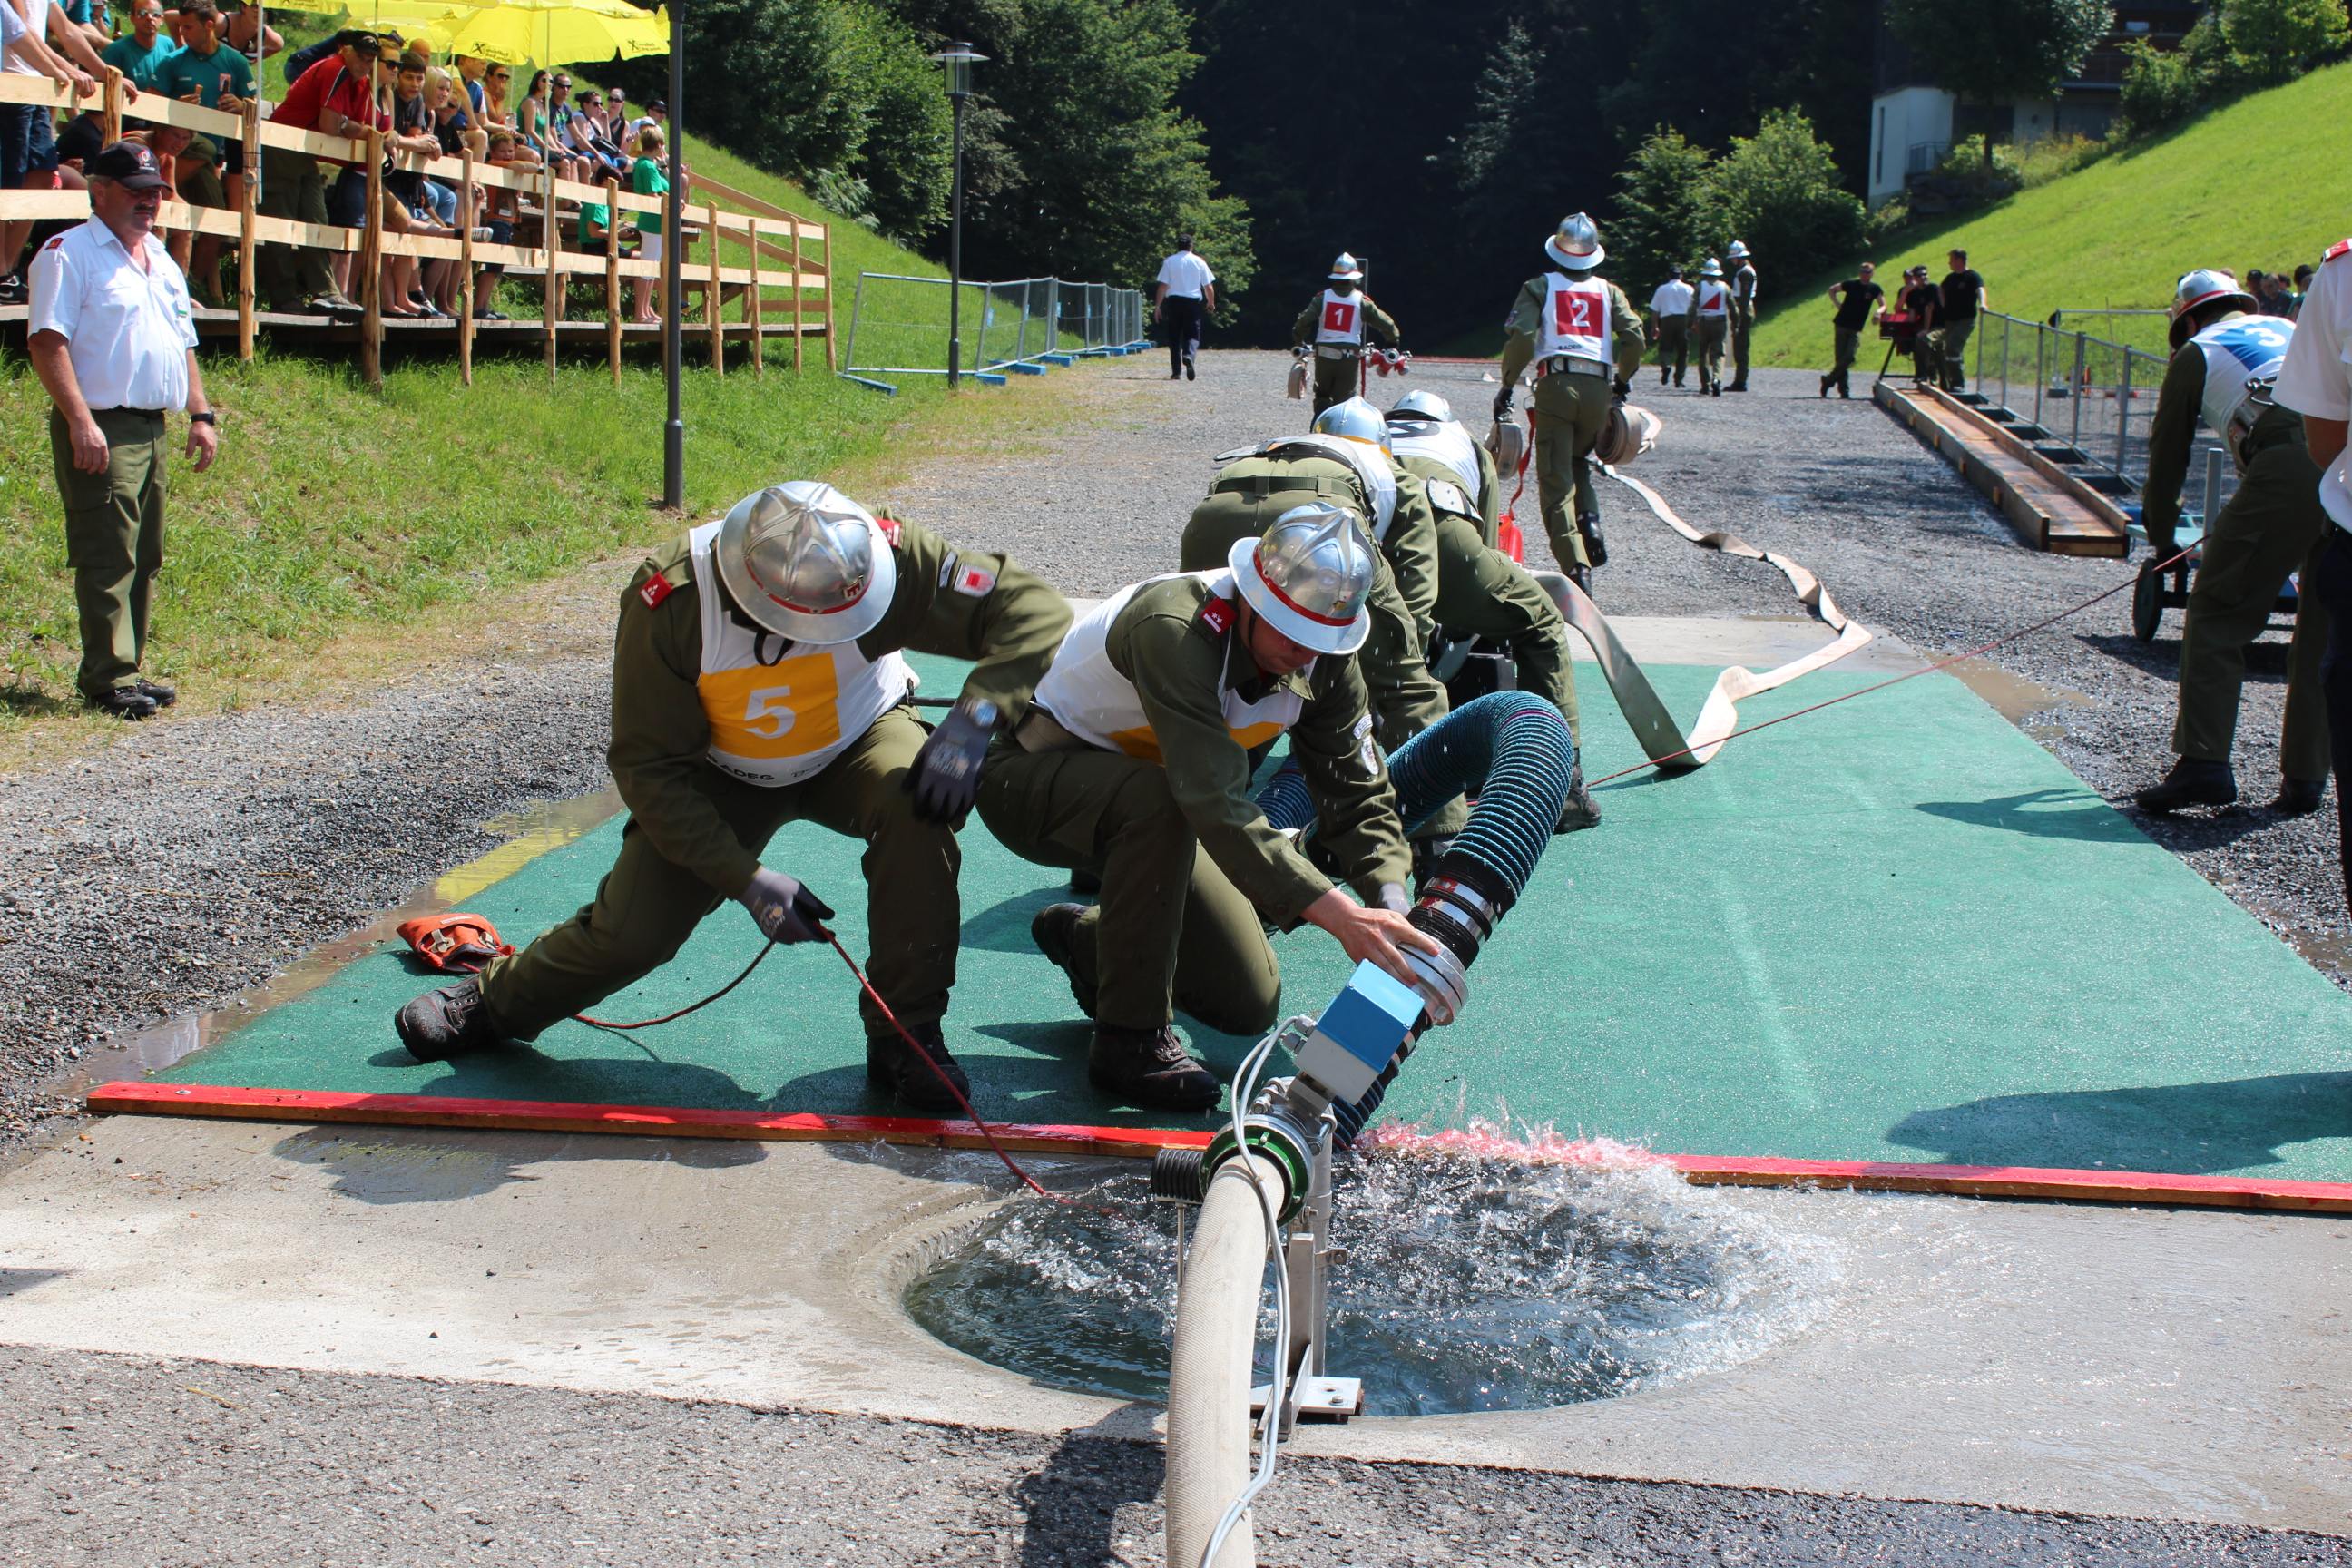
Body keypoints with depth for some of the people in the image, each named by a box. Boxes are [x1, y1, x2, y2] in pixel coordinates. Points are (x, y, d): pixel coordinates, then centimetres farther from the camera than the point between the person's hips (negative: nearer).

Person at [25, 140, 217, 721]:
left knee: (144, 558, 10)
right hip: (101, 430, -8)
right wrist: (80, 422, -22)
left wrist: (201, 414, 15)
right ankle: (108, 680, -7)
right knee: (108, 558, -9)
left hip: (153, 428, 8)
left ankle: (128, 670, 17)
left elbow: (184, 345, 26)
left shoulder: (162, 260, 20)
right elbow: (46, 342, -14)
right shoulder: (69, 253, -6)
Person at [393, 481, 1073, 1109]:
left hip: (855, 744, 0)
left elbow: (1032, 607, -30)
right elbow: (647, 766, -23)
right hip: (723, 774, 0)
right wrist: (747, 881, -30)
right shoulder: (668, 602, -33)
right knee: (630, 932, -8)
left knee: (915, 802, -34)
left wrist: (970, 723, -44)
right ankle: (496, 1003, 26)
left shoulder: (881, 556, -34)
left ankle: (905, 1034, -18)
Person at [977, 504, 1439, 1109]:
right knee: (1154, 798, -41)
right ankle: (1129, 1037, -25)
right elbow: (1216, 801, -45)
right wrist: (1335, 911, -50)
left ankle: (1081, 935, 26)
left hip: (1140, 797, 7)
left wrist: (1391, 912, -30)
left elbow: (1358, 794, -12)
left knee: (1249, 1004, 1)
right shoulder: (1173, 628, -37)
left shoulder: (1323, 659, -14)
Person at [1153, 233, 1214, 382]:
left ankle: (1176, 371, 8)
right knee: (1193, 335, 2)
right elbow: (1209, 286, 4)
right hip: (1194, 301, 0)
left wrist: (1157, 305, -1)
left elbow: (1163, 285, -4)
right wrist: (1211, 303, 20)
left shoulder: (1169, 262, 1)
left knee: (1174, 337, 8)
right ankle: (1189, 356, -30)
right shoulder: (1199, 262, 3)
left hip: (1174, 301, 0)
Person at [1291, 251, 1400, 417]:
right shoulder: (1362, 301, 0)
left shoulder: (1322, 297, 1)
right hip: (1349, 356, -1)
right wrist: (1393, 343, 19)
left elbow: (1303, 321, -6)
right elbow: (1386, 324, 2)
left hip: (1323, 353, 1)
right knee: (1344, 398, 3)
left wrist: (1298, 343, 9)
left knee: (1322, 397, 14)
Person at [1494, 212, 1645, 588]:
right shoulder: (1609, 291, 16)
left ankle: (1577, 568, -16)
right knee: (1578, 462, 27)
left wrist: (1506, 387, 1)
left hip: (1556, 384, -3)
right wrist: (1622, 381, 19)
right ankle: (1589, 520, -1)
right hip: (1598, 387, 3)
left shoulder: (1539, 287, 9)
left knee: (1555, 480, -3)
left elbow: (1522, 337, -6)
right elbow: (1634, 337, 4)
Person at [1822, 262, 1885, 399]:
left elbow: (1883, 305, 1)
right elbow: (1832, 290, 12)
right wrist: (1838, 304, 0)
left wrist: (1879, 312, -22)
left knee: (1849, 357, -13)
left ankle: (1828, 380, 2)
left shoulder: (1874, 289, 2)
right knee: (1841, 358, -3)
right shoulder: (1851, 284, -1)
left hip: (1856, 329, 1)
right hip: (1841, 325, -1)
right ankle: (1844, 389, 5)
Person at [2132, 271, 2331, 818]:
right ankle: (2305, 777, 14)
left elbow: (2169, 452, 23)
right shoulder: (2292, 330, 34)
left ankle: (2204, 762, -7)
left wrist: (2162, 540, 37)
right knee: (2323, 629, 13)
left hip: (2290, 465, -5)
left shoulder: (2196, 352, 21)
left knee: (2218, 617, 2)